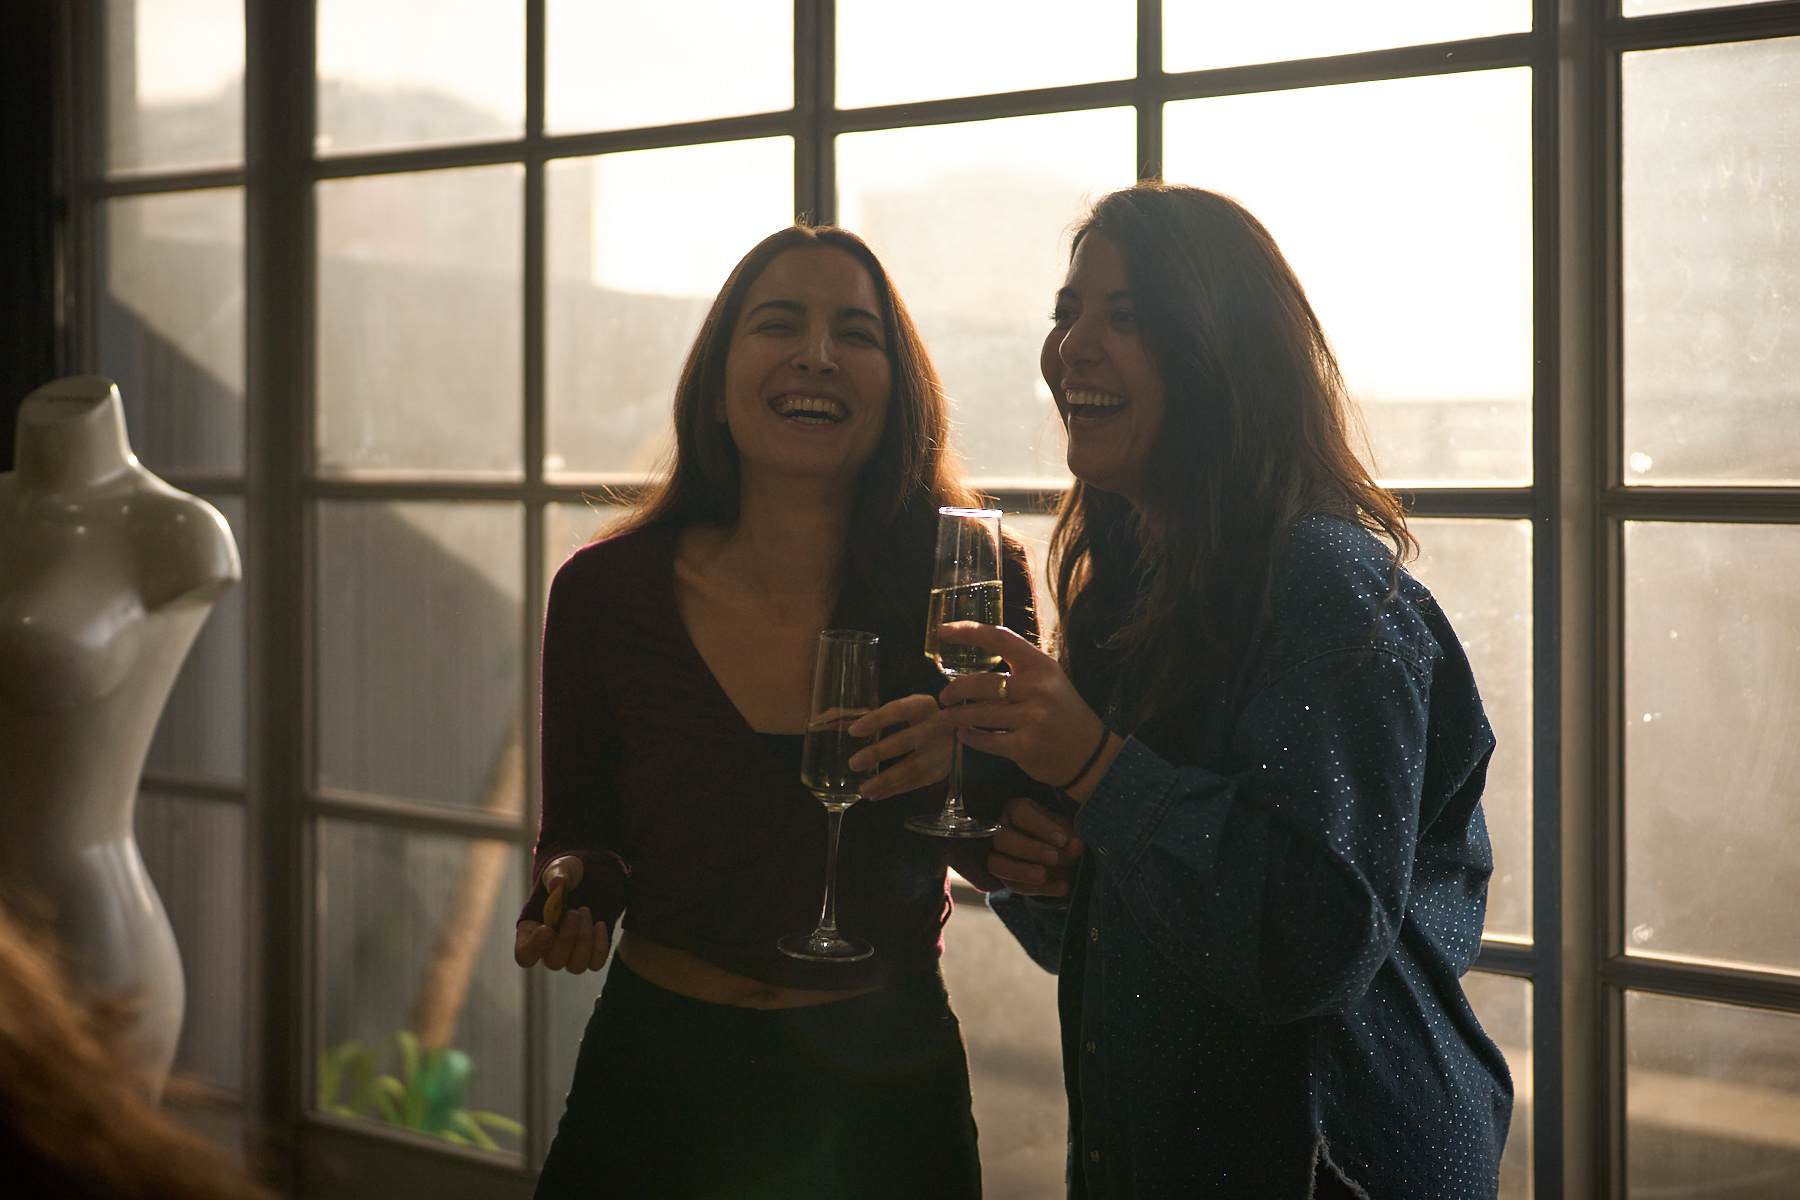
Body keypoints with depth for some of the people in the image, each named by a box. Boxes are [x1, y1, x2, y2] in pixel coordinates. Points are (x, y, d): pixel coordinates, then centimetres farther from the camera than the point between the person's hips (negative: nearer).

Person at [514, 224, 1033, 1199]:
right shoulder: (605, 592, -8)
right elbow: (579, 830, 4)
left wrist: (970, 761, -22)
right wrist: (573, 888, -18)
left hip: (883, 1084, 0)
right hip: (659, 1072, 0)